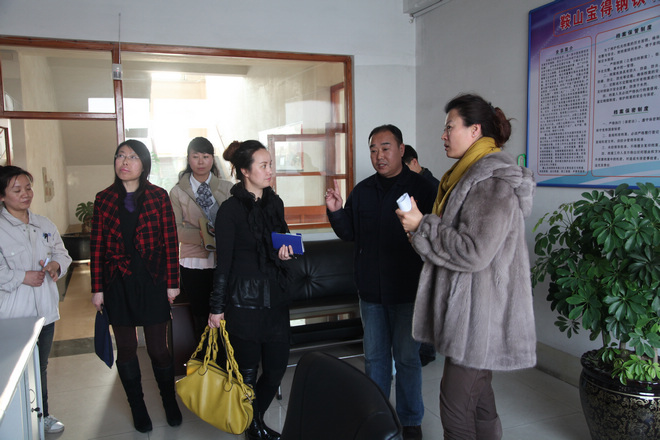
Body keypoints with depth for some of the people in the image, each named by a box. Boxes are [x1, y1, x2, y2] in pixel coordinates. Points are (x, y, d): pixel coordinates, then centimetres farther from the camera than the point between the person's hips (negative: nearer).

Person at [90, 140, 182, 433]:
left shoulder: (158, 196, -2)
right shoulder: (104, 199, 3)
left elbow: (170, 241, -2)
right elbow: (97, 247, 3)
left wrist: (172, 282, -3)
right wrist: (97, 288, 2)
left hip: (152, 282, -2)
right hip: (118, 284, 2)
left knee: (158, 348, 4)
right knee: (126, 349, 11)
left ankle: (170, 402, 29)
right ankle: (137, 407, 30)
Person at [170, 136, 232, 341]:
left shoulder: (227, 188, 7)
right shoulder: (178, 192, 4)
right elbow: (174, 228, -3)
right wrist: (200, 236, -20)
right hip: (194, 261, 0)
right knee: (201, 318, 8)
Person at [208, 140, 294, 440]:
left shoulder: (275, 202, 8)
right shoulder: (230, 210, -11)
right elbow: (224, 263, -9)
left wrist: (285, 252, -2)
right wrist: (217, 308, -8)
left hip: (275, 297, 6)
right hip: (244, 300, -6)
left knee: (277, 364, 10)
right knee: (248, 370, 6)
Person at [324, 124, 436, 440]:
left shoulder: (420, 187, -7)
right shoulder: (362, 190, 8)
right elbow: (349, 233, 11)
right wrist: (336, 212, -6)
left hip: (406, 291, -4)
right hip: (370, 290, 5)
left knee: (407, 357, 7)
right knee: (374, 356, 16)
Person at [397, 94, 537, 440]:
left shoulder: (493, 181, -18)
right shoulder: (470, 173, 16)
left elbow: (474, 252, -24)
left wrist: (421, 226, -17)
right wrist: (419, 227, 11)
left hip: (480, 314, -11)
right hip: (467, 309, 11)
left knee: (455, 408, -3)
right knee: (478, 399, 19)